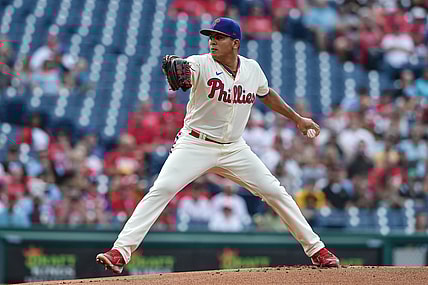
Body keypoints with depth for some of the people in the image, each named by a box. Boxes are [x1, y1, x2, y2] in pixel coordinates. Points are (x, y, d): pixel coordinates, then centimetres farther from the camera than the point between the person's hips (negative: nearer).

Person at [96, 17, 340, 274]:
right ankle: (121, 251, -23)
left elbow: (266, 94, 20)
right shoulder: (201, 64, -14)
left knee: (276, 192, 1)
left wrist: (298, 119, 24)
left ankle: (315, 249, 17)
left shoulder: (252, 68, -1)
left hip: (235, 149, 4)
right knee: (161, 190, -21)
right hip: (196, 145, -4)